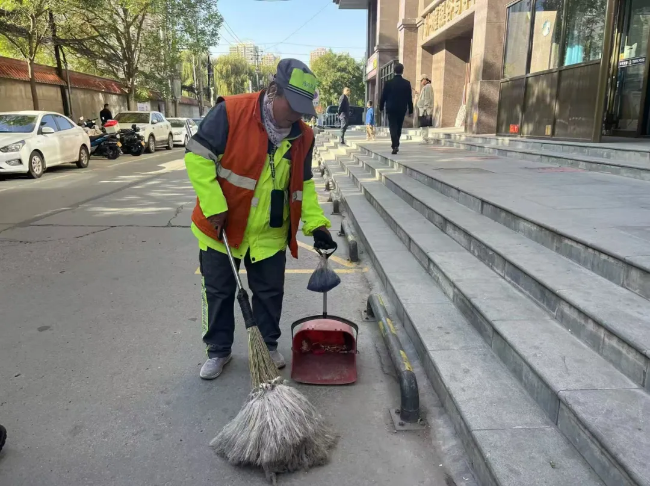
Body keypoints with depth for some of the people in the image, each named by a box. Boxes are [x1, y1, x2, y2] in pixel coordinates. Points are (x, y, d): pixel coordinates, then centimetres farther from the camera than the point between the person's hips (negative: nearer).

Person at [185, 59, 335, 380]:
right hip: (221, 226, -3)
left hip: (270, 232, 3)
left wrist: (316, 224, -5)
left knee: (270, 292, 13)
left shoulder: (303, 135, -3)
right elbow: (198, 157, -15)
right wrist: (215, 209, -19)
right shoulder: (230, 113, -18)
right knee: (219, 291, 10)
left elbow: (303, 184, 5)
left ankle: (269, 345, 34)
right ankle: (219, 350, 30)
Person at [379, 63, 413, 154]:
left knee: (393, 127, -2)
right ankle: (396, 144, 25)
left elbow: (383, 96, -1)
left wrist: (381, 107, 12)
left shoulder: (388, 83, -5)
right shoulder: (407, 83, -3)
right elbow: (409, 98, -1)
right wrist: (410, 110, 6)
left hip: (391, 108, -1)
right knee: (399, 128, 15)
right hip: (402, 109, 2)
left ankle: (395, 146, -16)